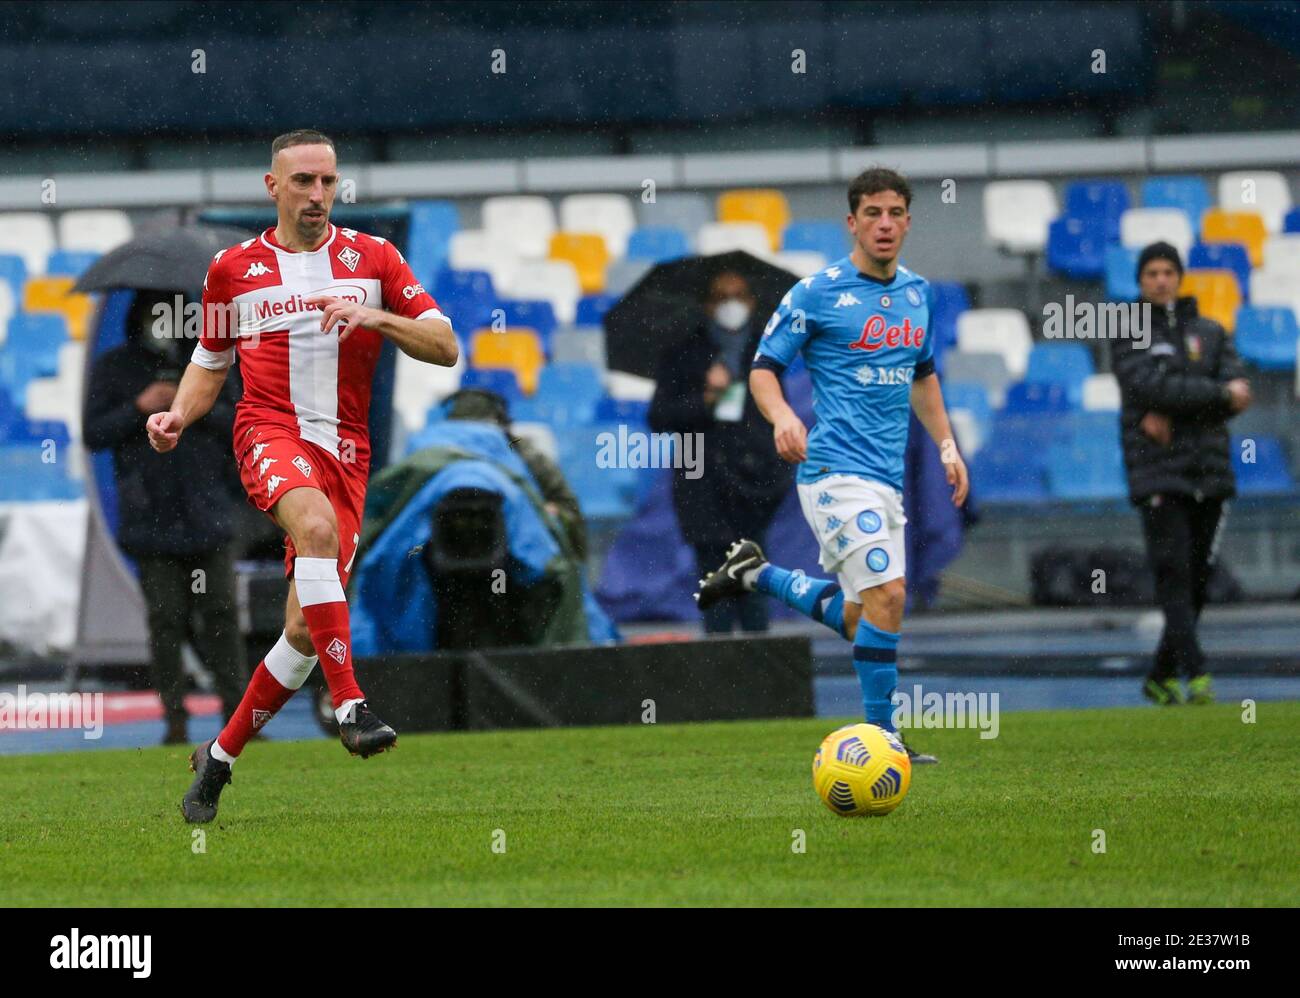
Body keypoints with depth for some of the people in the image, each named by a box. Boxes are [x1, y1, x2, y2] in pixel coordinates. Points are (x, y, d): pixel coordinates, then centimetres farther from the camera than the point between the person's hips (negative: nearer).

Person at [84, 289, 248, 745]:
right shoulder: (113, 368, 5)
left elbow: (238, 425, 9)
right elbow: (93, 433, 1)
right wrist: (139, 408, -12)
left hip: (207, 517, 1)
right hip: (151, 522, -1)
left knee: (220, 614, -3)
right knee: (166, 622, -4)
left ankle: (236, 713, -1)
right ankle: (175, 720, 0)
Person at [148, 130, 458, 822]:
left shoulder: (373, 258, 9)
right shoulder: (233, 269, 10)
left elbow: (445, 348, 4)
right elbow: (209, 363, 21)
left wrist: (375, 317, -12)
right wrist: (178, 415, 1)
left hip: (344, 449, 2)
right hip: (269, 430, -2)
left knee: (306, 632, -1)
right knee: (317, 527, -37)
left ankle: (219, 756, 18)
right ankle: (350, 706, -40)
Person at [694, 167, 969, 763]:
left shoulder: (917, 293, 13)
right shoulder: (817, 293, -6)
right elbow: (763, 367, -3)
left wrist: (946, 445, 18)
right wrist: (782, 417, -22)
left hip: (888, 476, 7)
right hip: (837, 469, -7)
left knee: (855, 616, 11)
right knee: (888, 594, -18)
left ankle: (754, 573, 32)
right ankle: (880, 737, -8)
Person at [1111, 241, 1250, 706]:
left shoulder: (1211, 333, 12)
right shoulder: (1127, 338, 3)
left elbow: (1237, 393, -1)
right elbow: (1155, 387, -13)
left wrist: (1171, 416, -12)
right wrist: (1220, 394, -12)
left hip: (1209, 471, 4)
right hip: (1157, 473, -4)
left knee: (1199, 579, 4)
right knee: (1172, 573, -15)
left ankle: (1161, 676, 15)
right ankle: (1196, 674, -22)